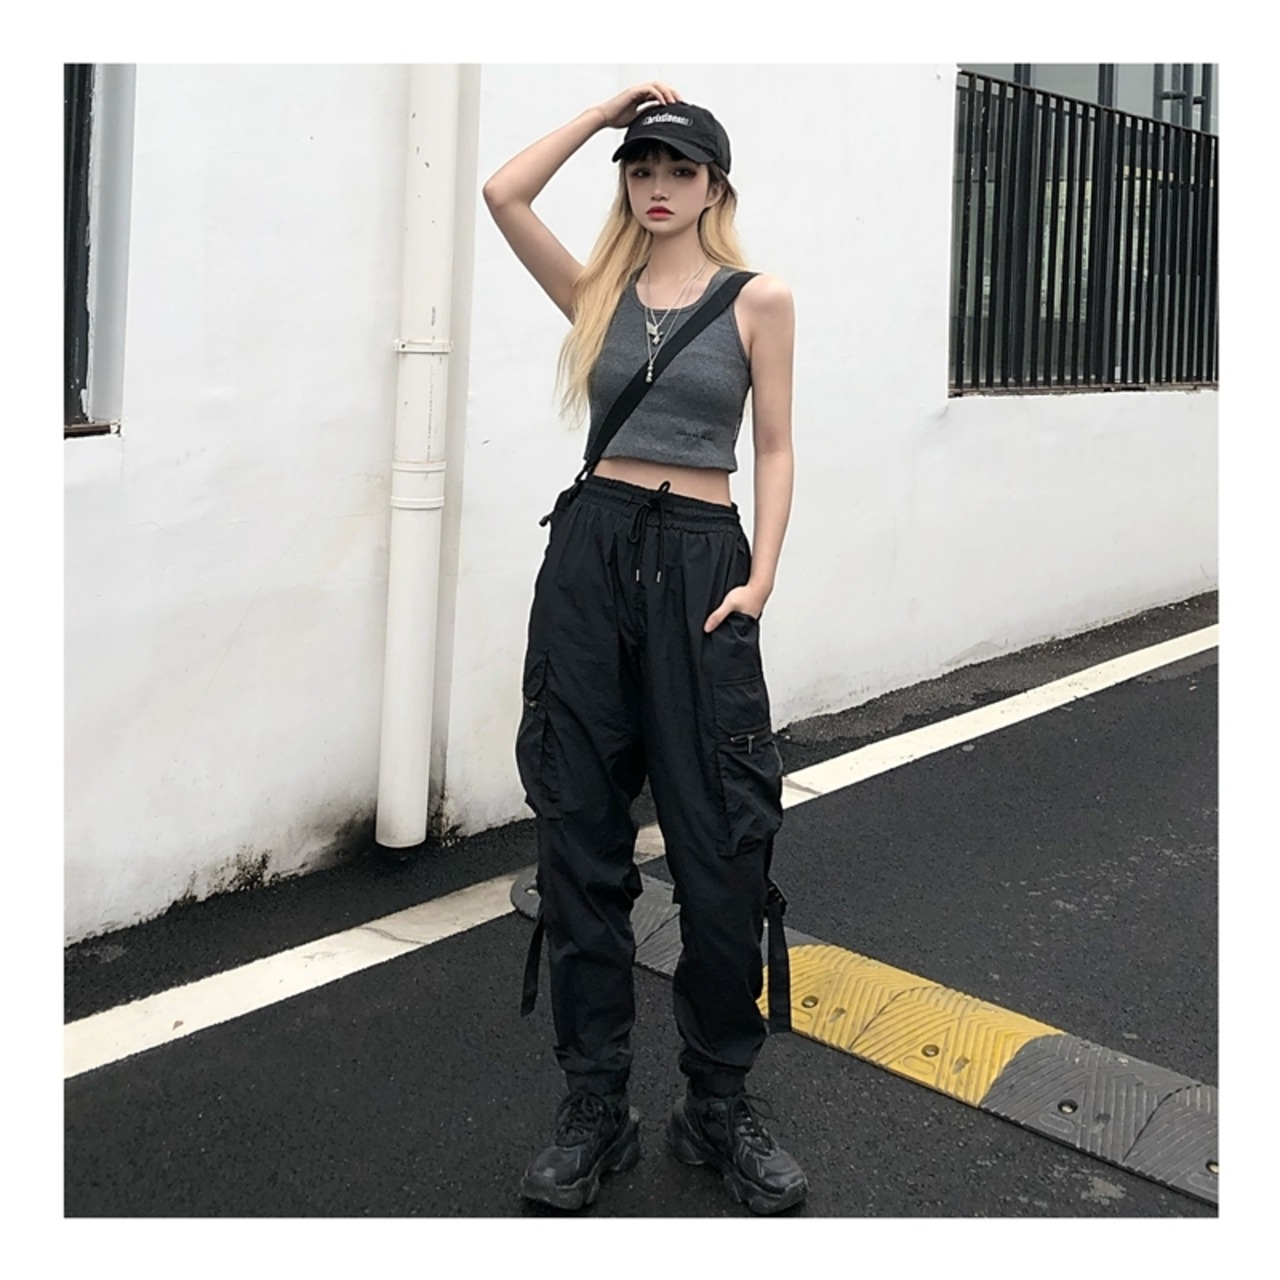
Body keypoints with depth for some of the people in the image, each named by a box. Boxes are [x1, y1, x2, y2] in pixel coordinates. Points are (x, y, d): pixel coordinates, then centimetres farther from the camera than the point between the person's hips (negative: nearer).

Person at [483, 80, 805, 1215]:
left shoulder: (759, 300, 5)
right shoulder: (596, 292, 11)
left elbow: (774, 447, 4)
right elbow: (503, 194, -1)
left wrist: (762, 575, -7)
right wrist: (605, 110, 6)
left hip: (700, 561, -2)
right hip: (591, 553, 3)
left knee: (722, 848, -1)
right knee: (581, 837, 4)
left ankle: (721, 1105, 15)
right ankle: (594, 1108, 15)